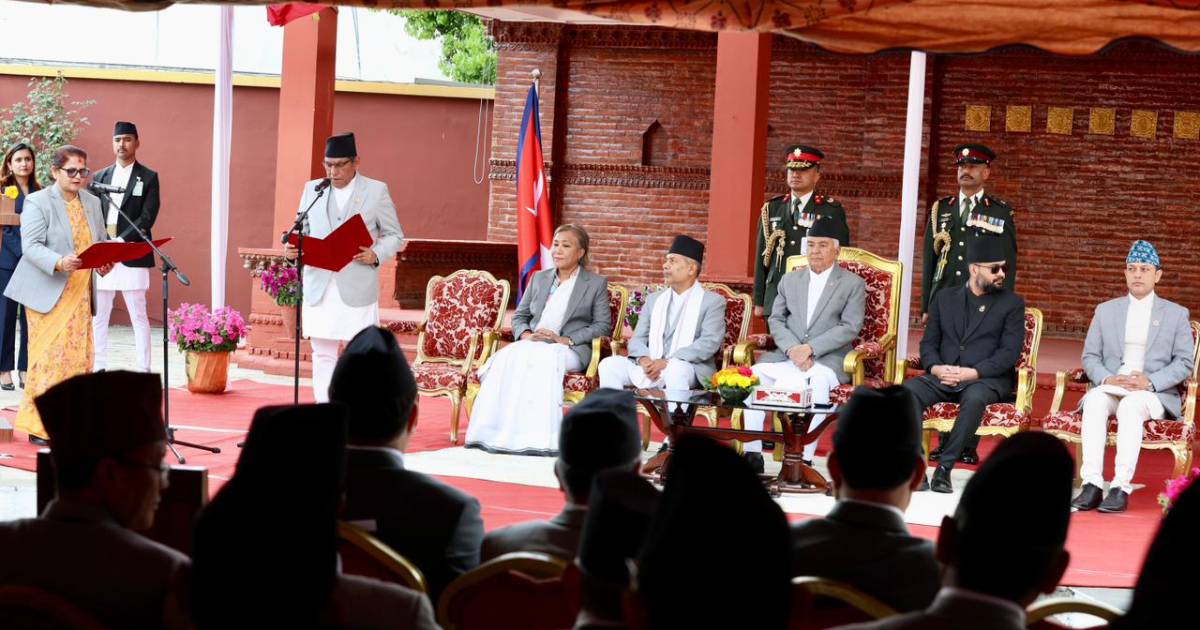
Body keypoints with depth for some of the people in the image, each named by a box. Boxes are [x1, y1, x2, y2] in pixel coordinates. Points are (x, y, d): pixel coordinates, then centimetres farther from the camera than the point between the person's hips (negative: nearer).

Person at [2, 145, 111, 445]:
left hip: (80, 294, 6)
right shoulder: (37, 202, -6)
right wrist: (59, 263, -30)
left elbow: (101, 243, 17)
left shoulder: (92, 203, 13)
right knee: (50, 355, -9)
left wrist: (105, 261, -6)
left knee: (78, 356, 3)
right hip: (48, 294, -6)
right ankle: (38, 426, -5)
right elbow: (31, 246, -14)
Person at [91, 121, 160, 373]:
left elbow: (147, 217, -7)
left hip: (133, 256, -4)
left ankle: (143, 370, -2)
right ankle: (98, 368, 10)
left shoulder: (148, 178, 3)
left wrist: (120, 241, -17)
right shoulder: (100, 176, 15)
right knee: (98, 316, 5)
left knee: (138, 316, -3)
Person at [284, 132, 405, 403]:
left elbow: (394, 236, 6)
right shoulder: (312, 189, 12)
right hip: (319, 287, 3)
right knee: (323, 353, 5)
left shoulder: (376, 191, 3)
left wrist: (376, 254, -14)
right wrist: (291, 248, -6)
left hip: (358, 288, -3)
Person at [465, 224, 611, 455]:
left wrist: (566, 340, -11)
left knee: (541, 359, -39)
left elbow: (603, 326, 2)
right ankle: (495, 431, -38)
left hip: (570, 349, -4)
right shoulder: (539, 278, 23)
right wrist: (525, 334, -3)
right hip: (532, 344, 4)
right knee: (507, 357, -32)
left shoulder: (596, 284, 10)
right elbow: (519, 316, 22)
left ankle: (535, 439, -42)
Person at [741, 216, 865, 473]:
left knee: (817, 382, -37)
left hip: (828, 358, -4)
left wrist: (810, 348, -17)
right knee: (756, 374, -22)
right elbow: (776, 320, 11)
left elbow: (849, 327, -6)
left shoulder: (853, 284, 5)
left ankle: (804, 458, -35)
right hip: (788, 354, 4)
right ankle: (752, 453, -19)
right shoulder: (790, 280, 18)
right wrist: (792, 349, -10)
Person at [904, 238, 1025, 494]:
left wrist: (972, 372, -15)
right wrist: (936, 368, -9)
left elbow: (1009, 352, -2)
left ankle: (944, 467, -31)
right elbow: (928, 342, 14)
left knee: (974, 398, -39)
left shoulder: (1012, 304, 8)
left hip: (987, 379, -3)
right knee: (907, 392, -28)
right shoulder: (945, 298, 18)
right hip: (942, 377, 3)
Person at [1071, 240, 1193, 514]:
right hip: (1110, 388, 2)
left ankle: (1121, 487, -43)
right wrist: (1106, 379, -9)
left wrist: (1150, 382, -13)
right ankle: (1092, 484, -42)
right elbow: (1090, 356, 13)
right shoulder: (1105, 310, 19)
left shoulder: (1176, 314, 12)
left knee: (1131, 405, -38)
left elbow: (1184, 364, 4)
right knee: (1095, 401, -34)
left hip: (1155, 396, -2)